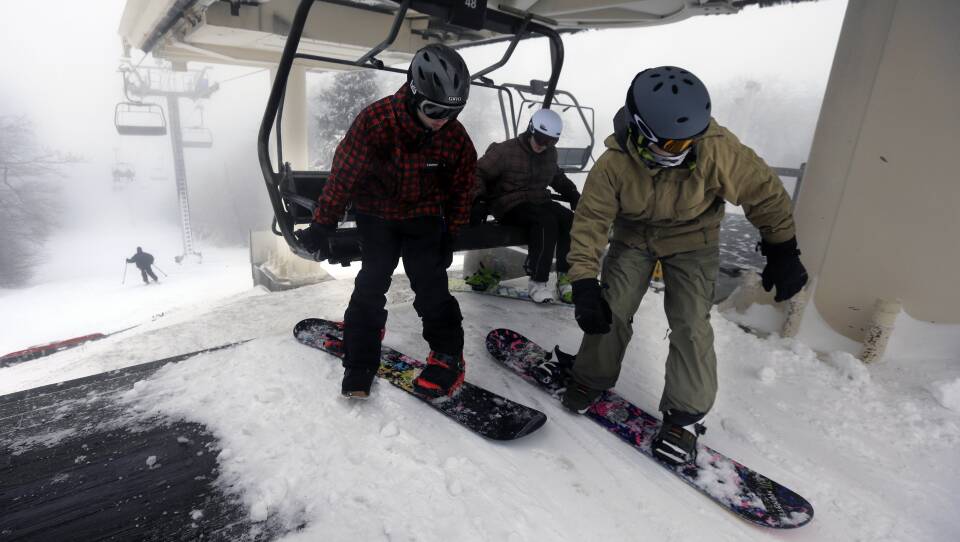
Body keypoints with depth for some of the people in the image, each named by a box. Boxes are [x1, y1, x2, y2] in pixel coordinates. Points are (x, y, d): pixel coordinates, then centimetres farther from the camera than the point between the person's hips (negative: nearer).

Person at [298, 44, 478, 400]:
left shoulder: (456, 136, -15)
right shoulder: (375, 120, -25)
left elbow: (462, 187, 0)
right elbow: (343, 173, -17)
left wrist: (451, 236, 3)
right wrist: (322, 225, -12)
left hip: (423, 216, 1)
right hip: (376, 213, -1)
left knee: (430, 284, -7)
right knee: (372, 282, -7)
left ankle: (448, 355, 10)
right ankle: (360, 362, 8)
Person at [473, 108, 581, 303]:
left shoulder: (550, 153, 10)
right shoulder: (506, 151, -10)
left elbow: (558, 178, 29)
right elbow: (479, 172, -6)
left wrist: (573, 195, 20)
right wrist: (479, 196, -21)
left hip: (539, 201, 7)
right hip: (510, 206, -7)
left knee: (570, 219, -20)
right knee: (547, 221, -33)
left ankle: (565, 278, -15)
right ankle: (537, 283, -27)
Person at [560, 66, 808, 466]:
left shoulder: (718, 151, -29)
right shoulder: (615, 163, -27)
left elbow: (764, 192, -13)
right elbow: (590, 220, -21)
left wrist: (782, 252, -7)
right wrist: (584, 283, -28)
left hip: (692, 242, 0)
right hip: (633, 237, 1)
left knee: (691, 325, -10)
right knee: (610, 310, -7)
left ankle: (684, 416, 8)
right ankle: (591, 377, 19)